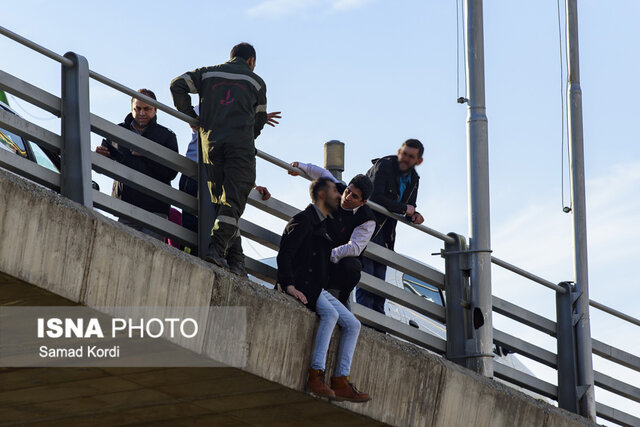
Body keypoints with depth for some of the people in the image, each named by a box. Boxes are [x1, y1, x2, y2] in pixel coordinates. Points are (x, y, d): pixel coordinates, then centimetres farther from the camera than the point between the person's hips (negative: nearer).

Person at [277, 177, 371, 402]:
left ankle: (341, 381, -10)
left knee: (352, 324, -4)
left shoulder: (322, 224, 23)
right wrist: (289, 286, -24)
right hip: (301, 285, -9)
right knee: (330, 313, -33)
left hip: (318, 290, 9)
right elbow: (284, 255, -14)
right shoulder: (303, 220, -5)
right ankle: (316, 375, -36)